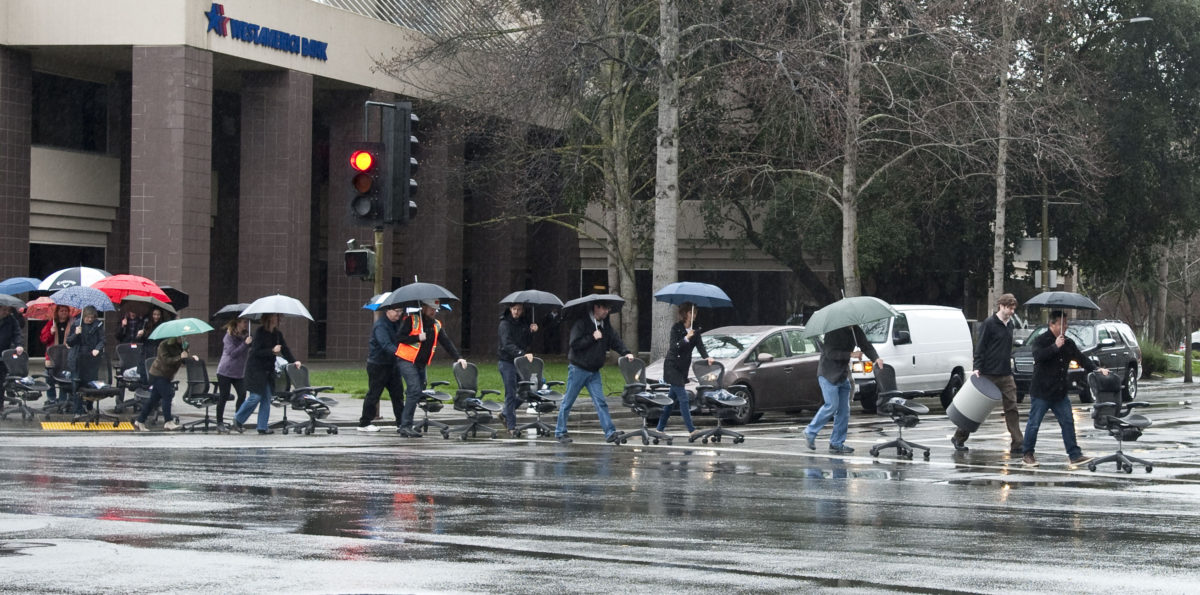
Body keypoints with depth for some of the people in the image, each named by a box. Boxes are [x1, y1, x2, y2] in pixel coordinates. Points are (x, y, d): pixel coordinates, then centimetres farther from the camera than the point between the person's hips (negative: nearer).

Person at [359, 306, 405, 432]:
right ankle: (364, 423, 7)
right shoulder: (380, 326, -20)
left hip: (392, 364, 8)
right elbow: (386, 345, -33)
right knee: (374, 393, -2)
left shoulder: (396, 323, 8)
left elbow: (398, 340, 17)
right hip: (378, 364, -8)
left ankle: (401, 422, 13)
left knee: (397, 392, 7)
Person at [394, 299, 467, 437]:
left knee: (416, 393, 6)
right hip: (407, 361, -7)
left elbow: (447, 342, 8)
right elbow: (399, 338, -10)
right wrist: (417, 338, -19)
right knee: (415, 390, -19)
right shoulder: (411, 320, -6)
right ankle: (405, 426, -18)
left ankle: (401, 424, 15)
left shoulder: (436, 325, 12)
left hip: (421, 364, 7)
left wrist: (458, 357, -4)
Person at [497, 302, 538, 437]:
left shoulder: (525, 322, 9)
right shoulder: (505, 324, -11)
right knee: (511, 394, -6)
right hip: (507, 362, -6)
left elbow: (528, 343, 9)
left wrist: (532, 332, -9)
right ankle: (511, 427, -2)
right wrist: (523, 354, -37)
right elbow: (508, 345, -24)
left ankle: (506, 413, 29)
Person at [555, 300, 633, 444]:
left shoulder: (606, 325, 8)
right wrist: (592, 338, -21)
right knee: (568, 402, 3)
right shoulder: (582, 323, -13)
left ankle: (610, 432, -9)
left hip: (594, 371, 5)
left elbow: (615, 340, 8)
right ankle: (560, 432, 13)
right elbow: (574, 344, -19)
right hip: (578, 369, -5)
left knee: (600, 402, -3)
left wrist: (625, 353, -8)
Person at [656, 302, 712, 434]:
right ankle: (691, 429, -13)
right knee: (683, 398, -11)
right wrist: (686, 338, -33)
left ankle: (660, 428, 20)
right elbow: (673, 347, -19)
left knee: (673, 398, 11)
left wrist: (707, 357, -21)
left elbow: (700, 345, -3)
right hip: (672, 367, -7)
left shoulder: (695, 330, 6)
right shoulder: (676, 328, -12)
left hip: (683, 368, 7)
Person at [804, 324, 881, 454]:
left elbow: (866, 345, 2)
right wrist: (850, 355, -26)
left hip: (843, 375, 8)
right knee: (832, 405, -14)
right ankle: (810, 432, 3)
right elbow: (830, 353, -21)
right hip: (828, 374, -7)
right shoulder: (833, 331, -16)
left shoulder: (855, 330, 5)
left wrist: (876, 358, -17)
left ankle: (837, 443, 10)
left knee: (844, 409, 4)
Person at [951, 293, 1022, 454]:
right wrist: (977, 368, -17)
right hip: (988, 374, -6)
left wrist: (1009, 359, 17)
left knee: (1011, 408, -2)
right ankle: (959, 438, 18)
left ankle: (1017, 444, -5)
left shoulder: (1010, 324, 13)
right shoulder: (989, 323, -9)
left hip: (1006, 374, 6)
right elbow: (980, 347, -11)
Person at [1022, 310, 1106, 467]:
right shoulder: (1040, 340, -7)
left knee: (1068, 423, 3)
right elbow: (1038, 356, -24)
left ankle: (1075, 455, 5)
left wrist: (1097, 369, -5)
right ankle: (1027, 454, 12)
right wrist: (1055, 346, -26)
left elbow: (1081, 359, 9)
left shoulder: (1068, 343, 10)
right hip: (1041, 391, -6)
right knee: (1034, 423, 0)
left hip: (1060, 393, 6)